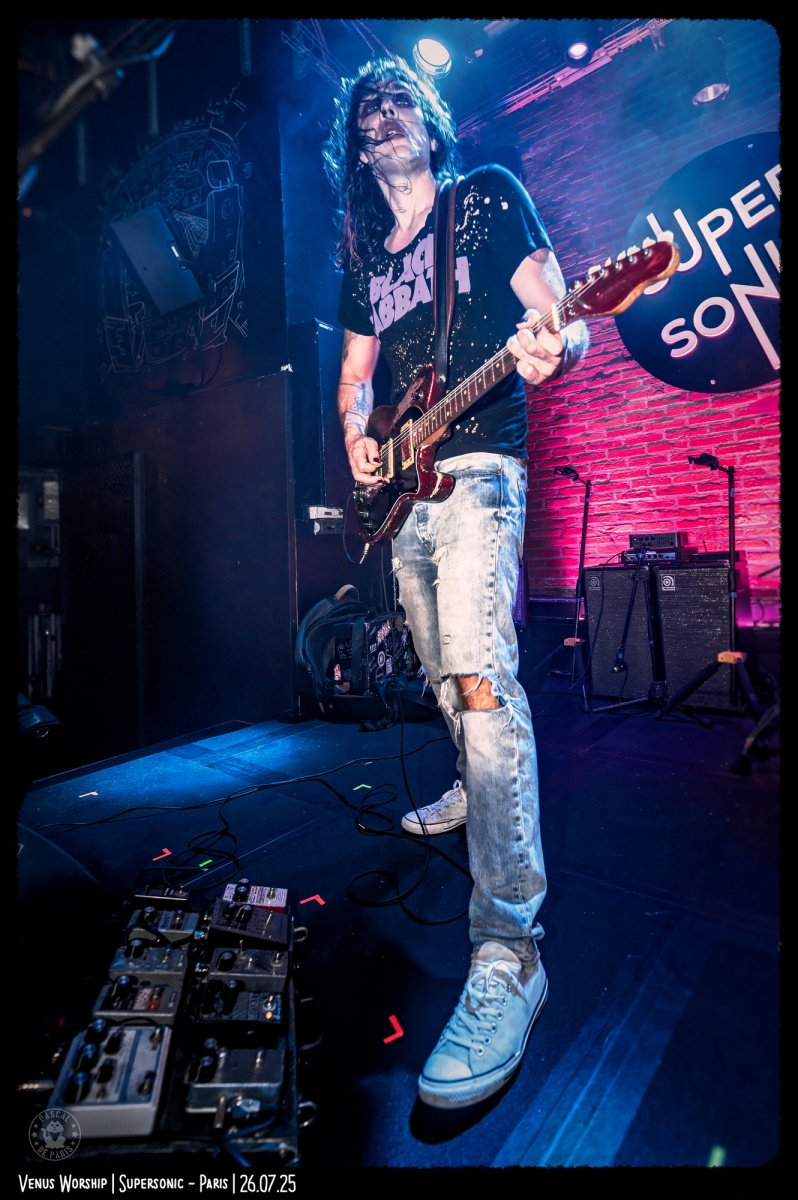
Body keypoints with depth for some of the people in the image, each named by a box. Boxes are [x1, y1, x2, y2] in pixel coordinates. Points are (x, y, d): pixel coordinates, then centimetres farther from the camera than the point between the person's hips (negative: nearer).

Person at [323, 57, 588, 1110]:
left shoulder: (488, 197, 10)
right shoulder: (362, 257, 23)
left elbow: (565, 320, 1)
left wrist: (549, 349, -24)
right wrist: (356, 438, 2)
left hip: (478, 467, -7)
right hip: (403, 483, 7)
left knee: (479, 675, -24)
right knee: (443, 672, 14)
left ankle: (509, 950, -19)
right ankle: (477, 790, 39)